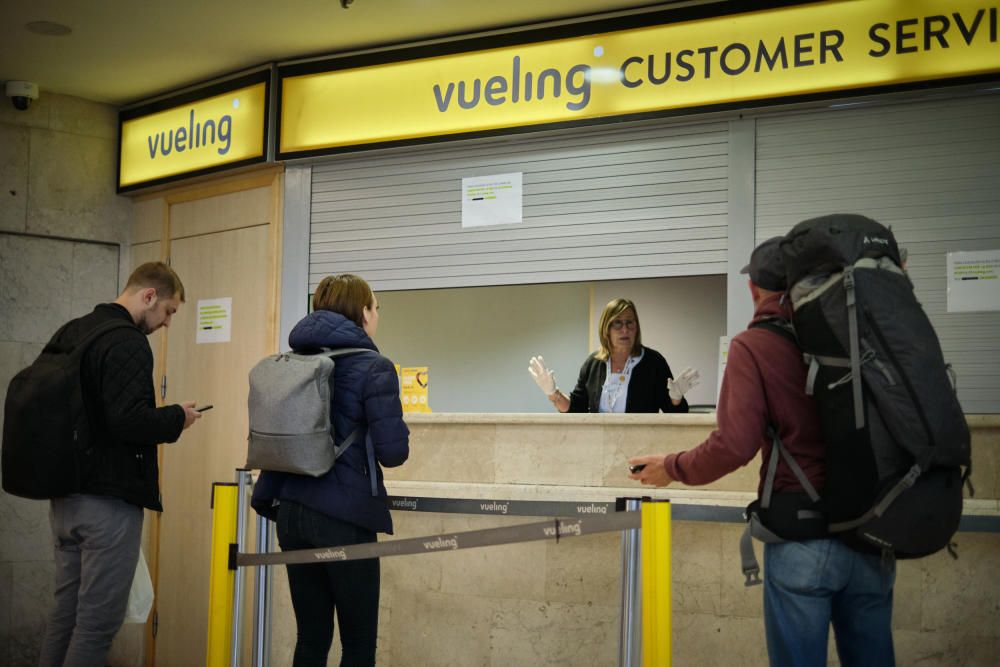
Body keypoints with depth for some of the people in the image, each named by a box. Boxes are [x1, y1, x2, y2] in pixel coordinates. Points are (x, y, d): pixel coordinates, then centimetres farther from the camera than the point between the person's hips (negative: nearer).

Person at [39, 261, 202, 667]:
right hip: (109, 502, -9)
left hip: (64, 497, 9)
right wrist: (178, 417, -7)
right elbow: (129, 420, -26)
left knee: (66, 612, 15)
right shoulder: (127, 344, -16)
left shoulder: (69, 333, 13)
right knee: (98, 620, -2)